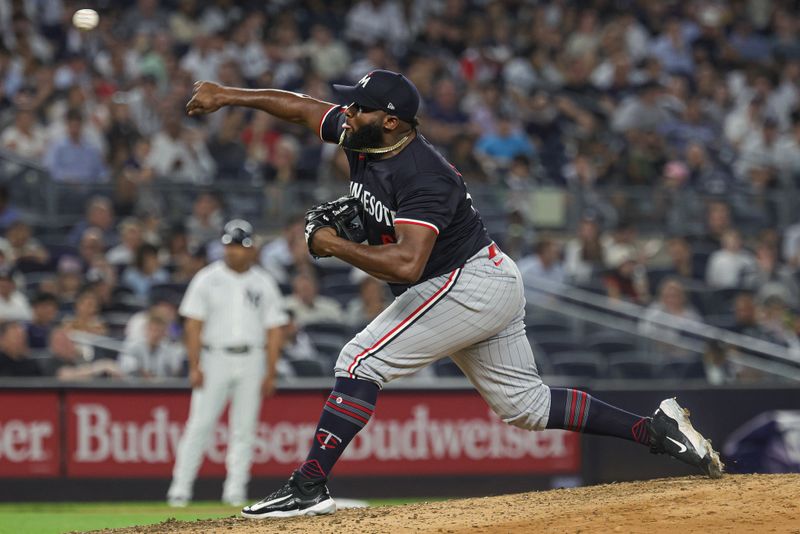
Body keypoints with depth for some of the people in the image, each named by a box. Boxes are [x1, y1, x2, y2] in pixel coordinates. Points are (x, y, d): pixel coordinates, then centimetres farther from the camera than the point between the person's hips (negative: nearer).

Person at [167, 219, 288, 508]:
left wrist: (270, 373, -1)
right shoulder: (207, 279, 2)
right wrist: (194, 367, -10)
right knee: (200, 424, -7)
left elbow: (274, 330, 6)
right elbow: (193, 324, -1)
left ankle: (235, 490, 6)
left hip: (251, 362, 2)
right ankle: (180, 489, -6)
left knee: (244, 428, 1)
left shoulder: (263, 283, 7)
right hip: (215, 359, -2)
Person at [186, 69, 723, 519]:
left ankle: (309, 487, -16)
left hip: (471, 283, -10)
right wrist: (230, 95, 9)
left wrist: (334, 246, -26)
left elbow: (406, 263, -37)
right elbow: (301, 106, 14)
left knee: (363, 360, -15)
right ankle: (657, 428, 13)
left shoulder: (421, 175, -27)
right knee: (526, 404, 12)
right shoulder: (362, 138, -1)